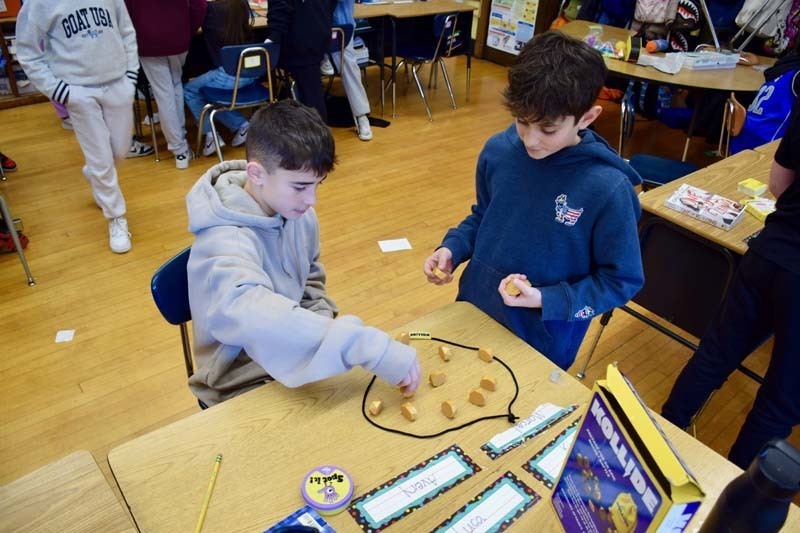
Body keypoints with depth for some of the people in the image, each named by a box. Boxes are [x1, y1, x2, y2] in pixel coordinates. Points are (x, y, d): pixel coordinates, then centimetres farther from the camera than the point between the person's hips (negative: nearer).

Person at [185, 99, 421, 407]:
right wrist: (371, 348, -51)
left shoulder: (297, 213, -5)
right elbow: (254, 314, -46)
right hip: (245, 389, -6)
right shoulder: (223, 243, -27)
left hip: (296, 364, 6)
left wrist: (323, 328, -5)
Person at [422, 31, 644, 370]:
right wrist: (451, 248, -11)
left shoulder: (608, 189, -25)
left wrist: (546, 300, -24)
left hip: (543, 341, -4)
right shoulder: (498, 151, -12)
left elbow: (622, 280, -14)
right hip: (474, 310, 5)